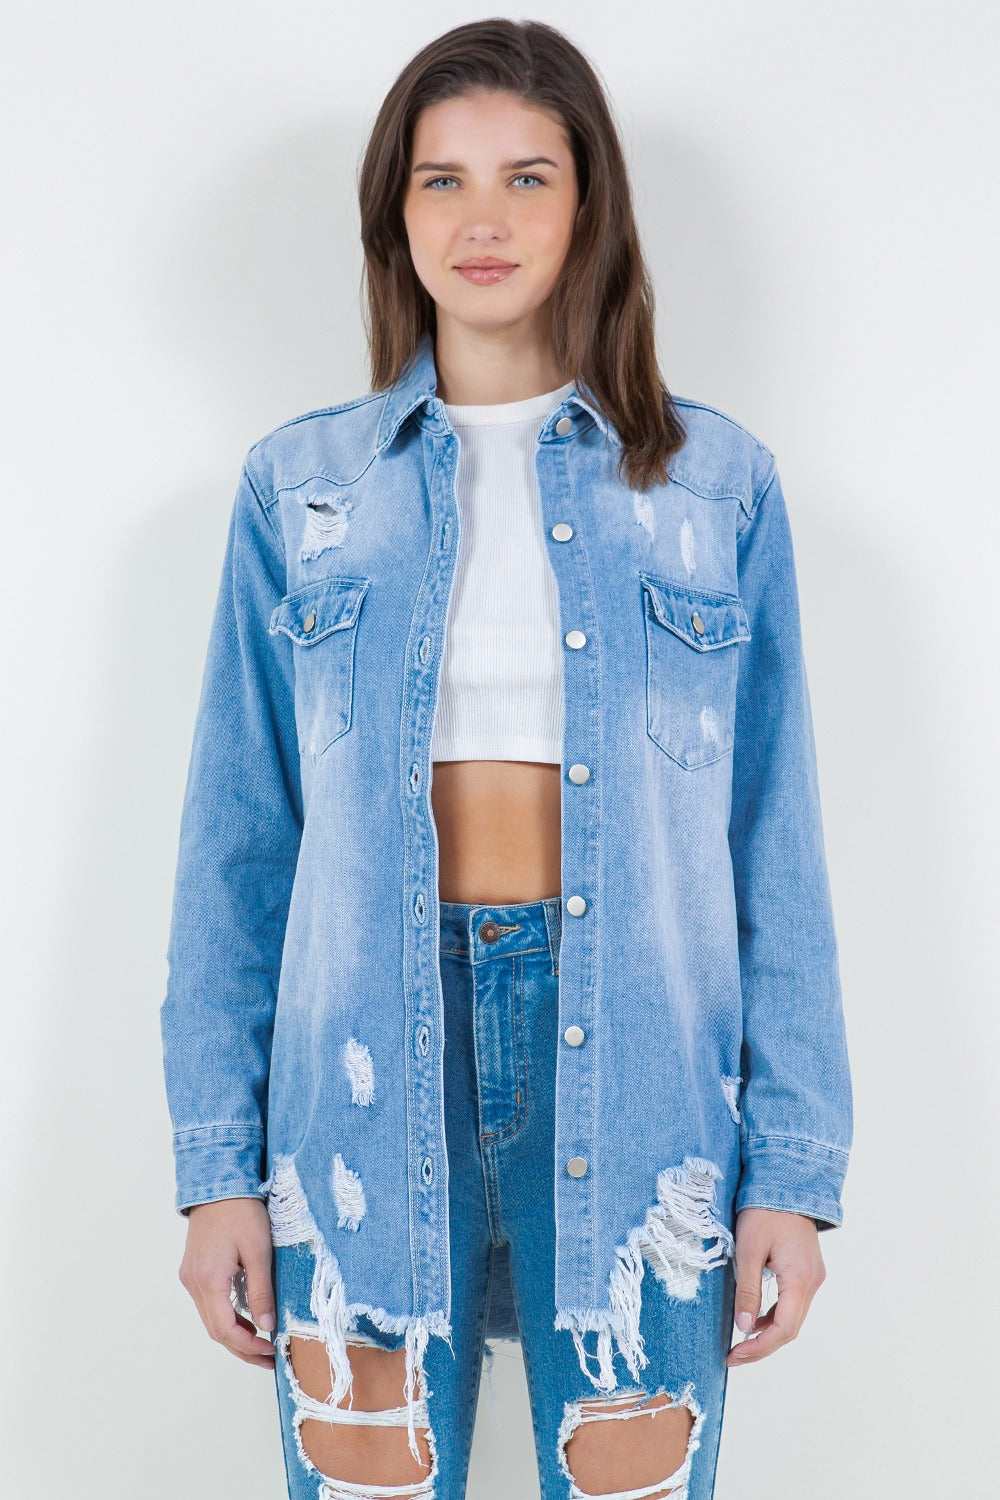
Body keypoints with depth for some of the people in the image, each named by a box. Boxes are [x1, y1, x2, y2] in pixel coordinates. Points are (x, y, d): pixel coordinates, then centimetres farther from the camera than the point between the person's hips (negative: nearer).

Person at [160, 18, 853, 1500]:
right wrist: (218, 1163, 1)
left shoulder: (717, 481, 4)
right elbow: (238, 841, 5)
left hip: (633, 1063, 0)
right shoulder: (300, 486, 5)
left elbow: (775, 839, 4)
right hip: (371, 1068, 1)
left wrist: (794, 1166, 0)